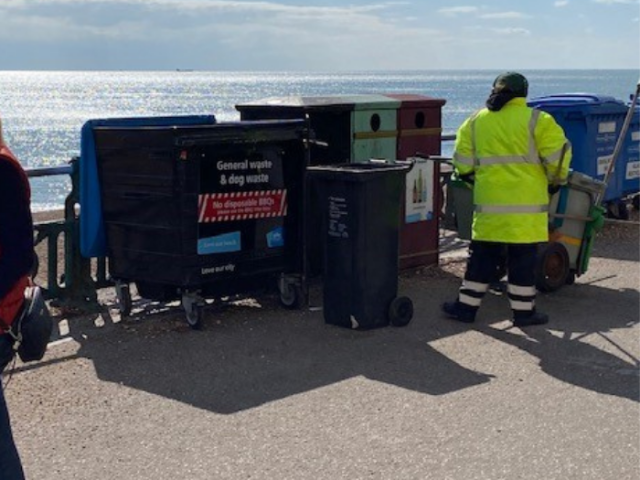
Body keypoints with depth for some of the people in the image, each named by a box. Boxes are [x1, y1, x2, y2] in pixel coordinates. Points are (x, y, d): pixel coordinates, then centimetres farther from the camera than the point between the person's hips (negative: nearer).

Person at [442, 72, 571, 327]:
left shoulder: (476, 121, 9)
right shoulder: (536, 120, -3)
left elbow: (463, 161, 10)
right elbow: (557, 154, -8)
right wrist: (556, 181, 8)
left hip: (488, 201, 3)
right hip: (526, 203, -3)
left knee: (482, 255, 11)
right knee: (523, 257, 4)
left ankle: (466, 306, 16)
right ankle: (523, 311, 11)